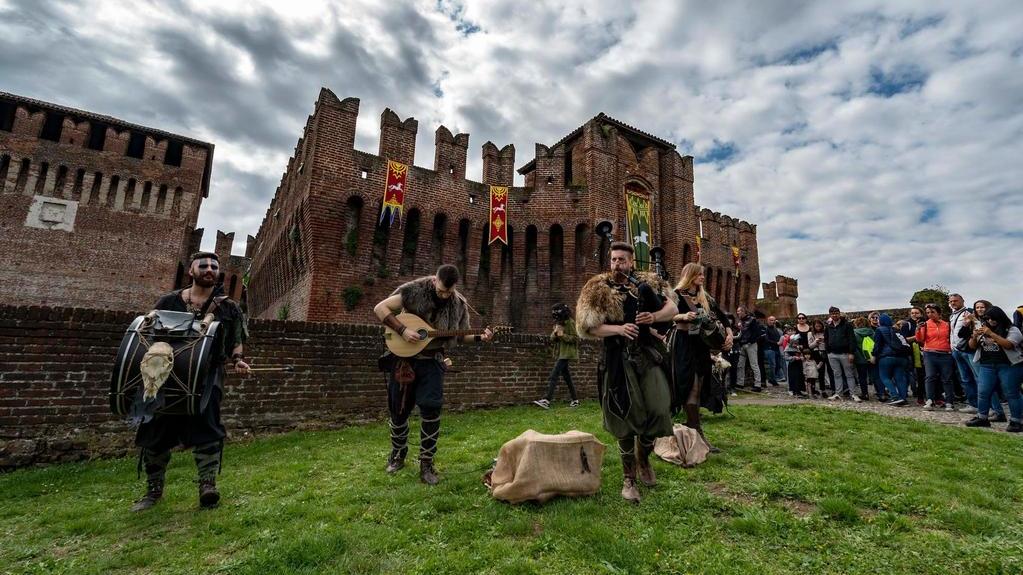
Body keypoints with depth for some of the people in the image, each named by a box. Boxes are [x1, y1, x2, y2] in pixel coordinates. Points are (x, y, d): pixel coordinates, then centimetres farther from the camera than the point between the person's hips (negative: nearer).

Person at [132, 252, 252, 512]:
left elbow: (236, 342, 8)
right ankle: (153, 490, 26)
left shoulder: (228, 308, 5)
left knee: (206, 427, -13)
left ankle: (208, 486, -7)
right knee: (155, 430, 7)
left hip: (207, 374, -2)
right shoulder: (168, 302, 7)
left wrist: (238, 361, -10)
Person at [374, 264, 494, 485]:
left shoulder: (459, 305, -2)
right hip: (404, 358, -1)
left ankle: (426, 463, 9)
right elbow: (380, 308, -13)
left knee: (432, 409, -8)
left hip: (432, 361, 1)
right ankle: (398, 455, 35)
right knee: (398, 409, 10)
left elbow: (461, 336, 10)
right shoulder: (414, 290, -12)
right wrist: (402, 330, -22)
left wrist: (480, 337, -9)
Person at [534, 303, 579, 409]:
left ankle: (547, 400, -19)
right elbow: (552, 339, 14)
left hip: (566, 353, -9)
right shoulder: (557, 323, 15)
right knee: (566, 376, 12)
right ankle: (575, 400, 20)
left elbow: (575, 338, -11)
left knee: (554, 375, -16)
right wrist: (555, 333, -7)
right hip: (559, 353, 9)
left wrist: (563, 335, -21)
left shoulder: (570, 323, -9)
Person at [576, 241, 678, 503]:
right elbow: (588, 327, -7)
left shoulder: (646, 282, 8)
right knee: (627, 417, 2)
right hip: (619, 359, -2)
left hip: (648, 353, 3)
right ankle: (628, 479, 20)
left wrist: (654, 316, -14)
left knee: (658, 409, -6)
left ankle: (644, 457, 26)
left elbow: (673, 308, 7)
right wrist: (618, 328, -20)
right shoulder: (598, 289, -1)